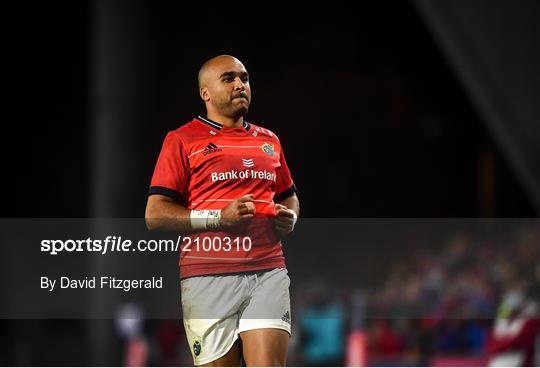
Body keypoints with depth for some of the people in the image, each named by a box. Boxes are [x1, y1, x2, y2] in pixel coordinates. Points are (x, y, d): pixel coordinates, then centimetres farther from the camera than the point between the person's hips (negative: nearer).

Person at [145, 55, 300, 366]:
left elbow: (289, 197, 33)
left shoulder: (268, 141, 20)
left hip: (268, 271, 3)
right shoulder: (182, 140, 4)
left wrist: (290, 218, 8)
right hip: (209, 276, -3)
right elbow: (155, 214, -2)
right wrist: (219, 216, -12)